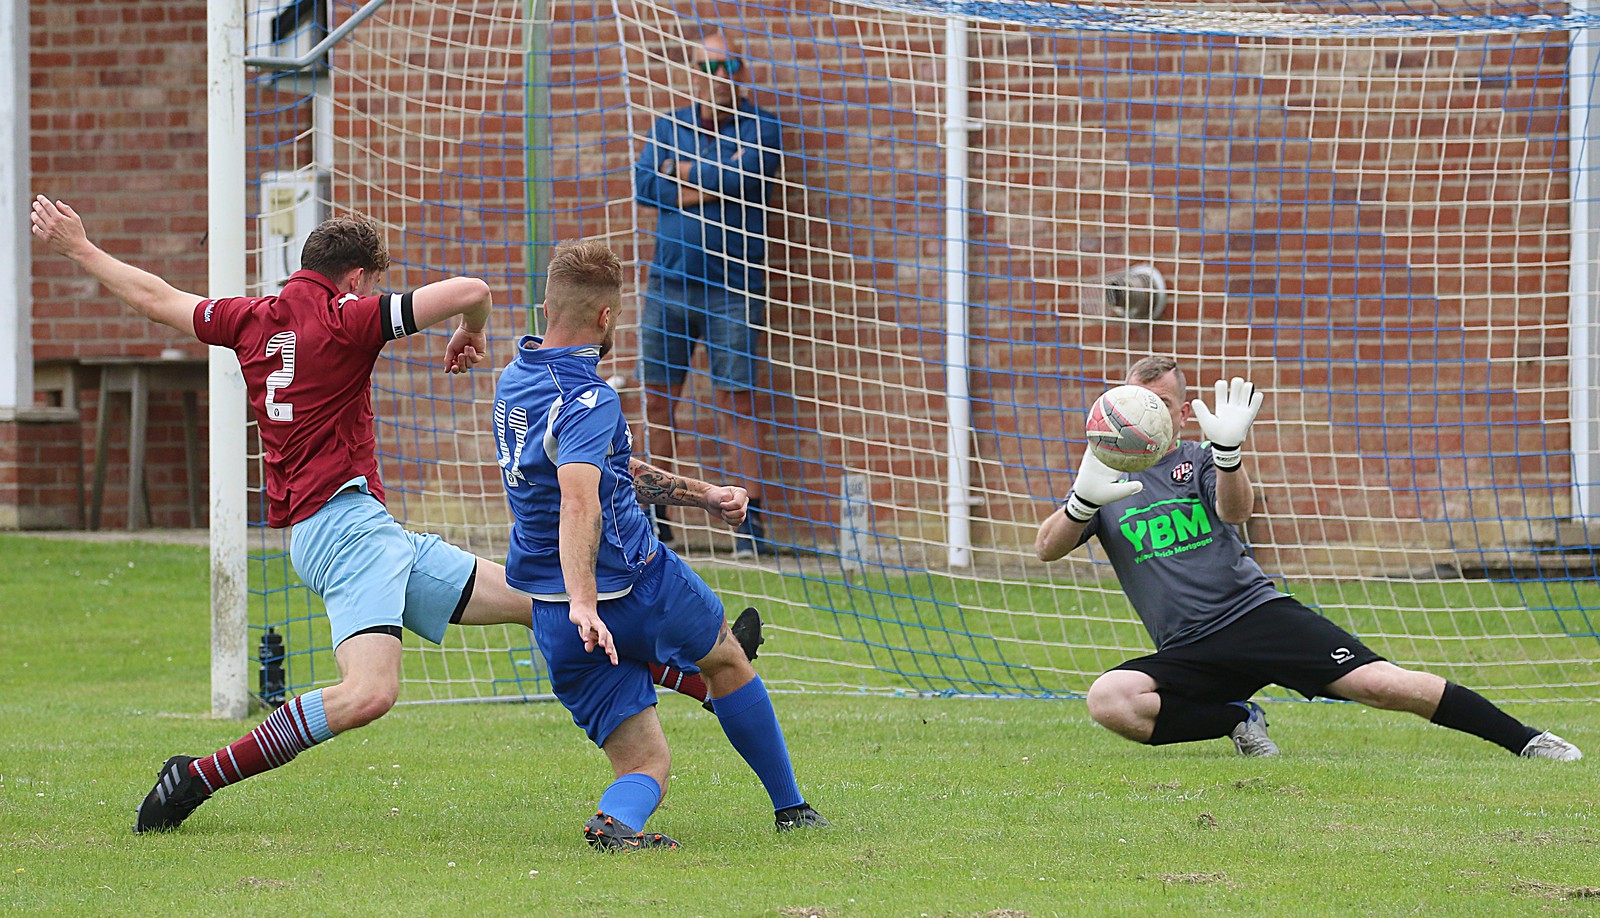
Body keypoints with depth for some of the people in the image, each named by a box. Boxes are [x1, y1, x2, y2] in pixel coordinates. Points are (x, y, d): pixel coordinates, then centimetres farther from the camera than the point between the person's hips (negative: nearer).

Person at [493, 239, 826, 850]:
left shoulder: (514, 381, 10)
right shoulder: (588, 401, -20)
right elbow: (579, 501, -39)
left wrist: (702, 495, 23)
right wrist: (584, 601, -48)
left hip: (555, 620, 7)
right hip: (638, 585, -7)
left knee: (645, 765, 8)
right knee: (727, 659, 26)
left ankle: (617, 820, -26)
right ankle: (790, 807, 37)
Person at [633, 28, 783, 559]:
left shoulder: (760, 128, 4)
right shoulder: (668, 127, 14)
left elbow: (746, 173, -15)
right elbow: (642, 185, 1)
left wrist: (684, 171, -6)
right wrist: (702, 191, -9)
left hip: (732, 287, -3)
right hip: (669, 281, 4)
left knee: (736, 401, -7)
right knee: (656, 400, 2)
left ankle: (750, 520, -6)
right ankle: (654, 518, 9)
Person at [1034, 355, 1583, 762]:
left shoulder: (1199, 461, 9)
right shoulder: (1106, 479, 11)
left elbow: (1236, 509, -12)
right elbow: (1047, 548, -3)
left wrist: (1227, 450, -33)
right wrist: (1084, 500, -24)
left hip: (1258, 613, -1)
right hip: (1187, 655, 1)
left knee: (1378, 684, -19)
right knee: (1108, 699, -30)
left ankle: (1525, 741, -10)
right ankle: (1238, 720, -8)